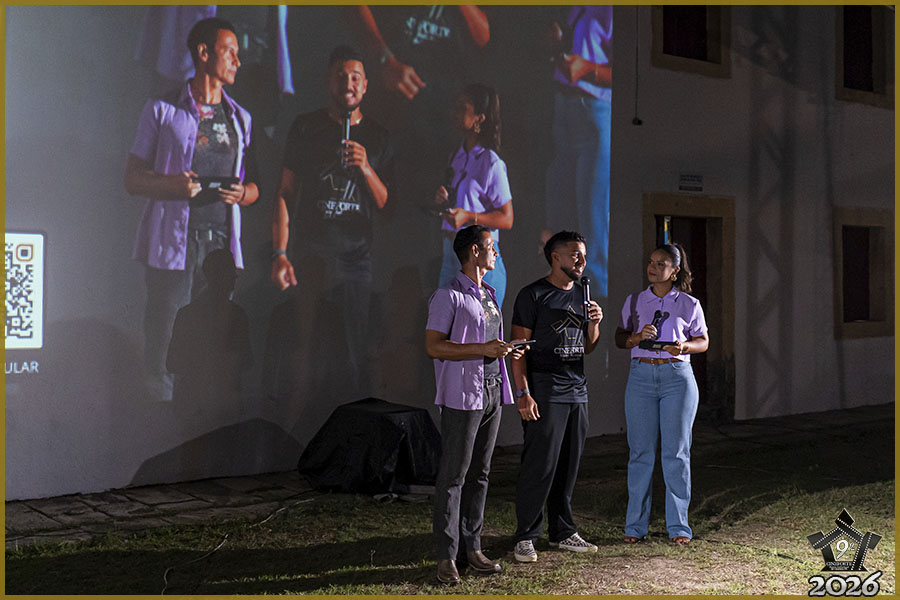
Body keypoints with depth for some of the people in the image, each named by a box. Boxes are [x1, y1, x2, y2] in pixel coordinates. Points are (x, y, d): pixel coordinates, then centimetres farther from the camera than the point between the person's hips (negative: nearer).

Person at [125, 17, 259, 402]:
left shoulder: (240, 118, 19)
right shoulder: (163, 110, 6)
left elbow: (254, 186, 21)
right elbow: (133, 179, 6)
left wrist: (244, 193, -3)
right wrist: (171, 184, -14)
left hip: (222, 242, 4)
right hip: (172, 243, -3)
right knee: (164, 340, -4)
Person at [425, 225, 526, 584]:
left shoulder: (489, 296, 18)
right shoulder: (449, 296, -8)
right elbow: (434, 346, -15)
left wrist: (506, 351, 6)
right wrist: (482, 349, -20)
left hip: (492, 393, 8)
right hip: (462, 396, -8)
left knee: (479, 474, 11)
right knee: (453, 475, -5)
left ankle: (473, 548, 17)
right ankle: (446, 557, -1)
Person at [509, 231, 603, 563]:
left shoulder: (582, 294, 17)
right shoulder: (533, 295, -4)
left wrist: (594, 323, 2)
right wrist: (523, 392, -16)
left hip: (577, 391, 7)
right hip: (544, 393, -7)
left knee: (568, 466, 10)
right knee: (539, 465, -7)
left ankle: (562, 532, 20)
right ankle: (525, 538, 2)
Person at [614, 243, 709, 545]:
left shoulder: (689, 304, 5)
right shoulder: (634, 301, 10)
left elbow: (703, 341, 10)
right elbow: (619, 337, 11)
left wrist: (685, 346, -11)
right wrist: (637, 337, -10)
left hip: (677, 376, -1)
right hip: (641, 376, 1)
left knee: (676, 452, 0)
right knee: (640, 451, 2)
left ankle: (678, 526, 8)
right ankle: (635, 524, 10)